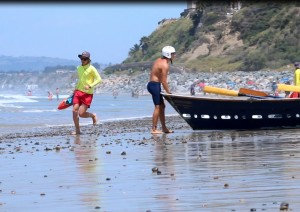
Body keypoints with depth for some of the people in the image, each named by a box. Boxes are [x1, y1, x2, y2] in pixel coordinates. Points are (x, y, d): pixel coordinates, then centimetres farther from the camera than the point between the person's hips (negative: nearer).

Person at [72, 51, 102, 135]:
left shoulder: (91, 69, -8)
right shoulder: (79, 68, 12)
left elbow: (99, 79, -13)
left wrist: (90, 86, -24)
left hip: (87, 93, -6)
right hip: (78, 92, 6)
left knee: (81, 113, -10)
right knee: (75, 111, -7)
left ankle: (93, 115, 22)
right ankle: (77, 130, 3)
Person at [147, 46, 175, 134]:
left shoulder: (159, 60, 13)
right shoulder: (165, 65, -16)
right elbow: (164, 81, -18)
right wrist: (169, 92, -9)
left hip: (152, 83, 10)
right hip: (155, 85, -10)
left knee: (162, 106, 14)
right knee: (158, 107, -9)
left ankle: (164, 128, 18)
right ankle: (154, 129, -9)